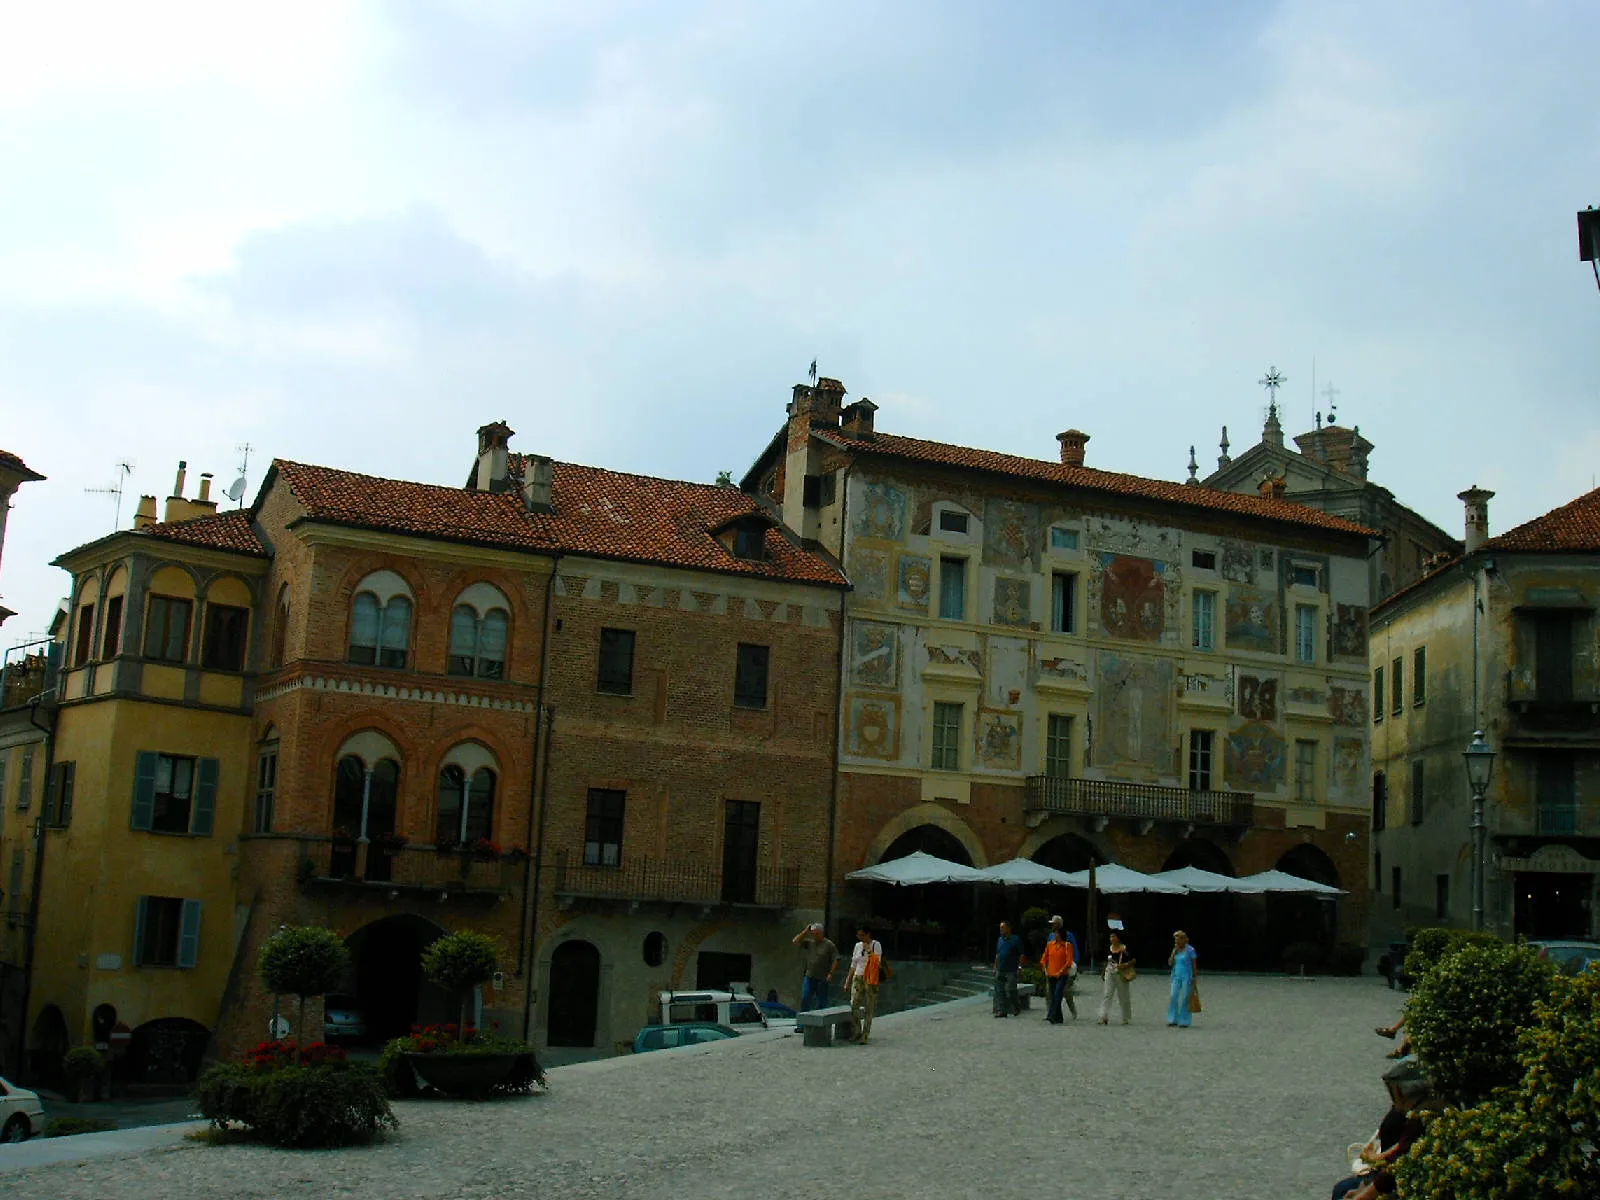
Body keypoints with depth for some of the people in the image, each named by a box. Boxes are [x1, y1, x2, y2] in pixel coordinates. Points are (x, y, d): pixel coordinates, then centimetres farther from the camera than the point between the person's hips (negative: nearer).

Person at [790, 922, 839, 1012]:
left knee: (821, 1002, 4)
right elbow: (796, 941, 3)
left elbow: (836, 960, -7)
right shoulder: (809, 943, 8)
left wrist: (831, 973, -15)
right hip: (809, 977, 3)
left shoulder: (829, 945, -4)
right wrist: (805, 931, -3)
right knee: (805, 999, -2)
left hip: (823, 979, -3)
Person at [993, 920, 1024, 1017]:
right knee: (999, 991, 3)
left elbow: (1022, 954, -2)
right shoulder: (999, 939, 14)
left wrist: (1020, 966, -10)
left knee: (1011, 991, -7)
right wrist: (995, 968, 16)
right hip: (1000, 971, 6)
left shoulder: (1015, 940, -3)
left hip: (1011, 971, -6)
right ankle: (1001, 1010, 8)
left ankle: (1016, 1009, 12)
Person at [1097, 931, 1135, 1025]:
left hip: (1121, 975, -4)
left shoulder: (1125, 949, -9)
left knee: (1124, 997, 8)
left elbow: (1133, 961, -7)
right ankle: (1104, 1017, -11)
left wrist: (1124, 965, -21)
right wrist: (1104, 973, 15)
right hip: (1110, 974, 4)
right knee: (1107, 995, -6)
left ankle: (1127, 1019, 21)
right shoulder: (1108, 949, 6)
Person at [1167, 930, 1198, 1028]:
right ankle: (1173, 1020, 5)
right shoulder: (1175, 949, 8)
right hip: (1176, 977, 5)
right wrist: (1174, 951, -7)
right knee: (1173, 997, -1)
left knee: (1184, 999, -4)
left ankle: (1184, 1022, 2)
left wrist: (1194, 979, -7)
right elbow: (1170, 963, 2)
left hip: (1187, 977, -5)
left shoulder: (1190, 950, -8)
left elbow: (1194, 965, -5)